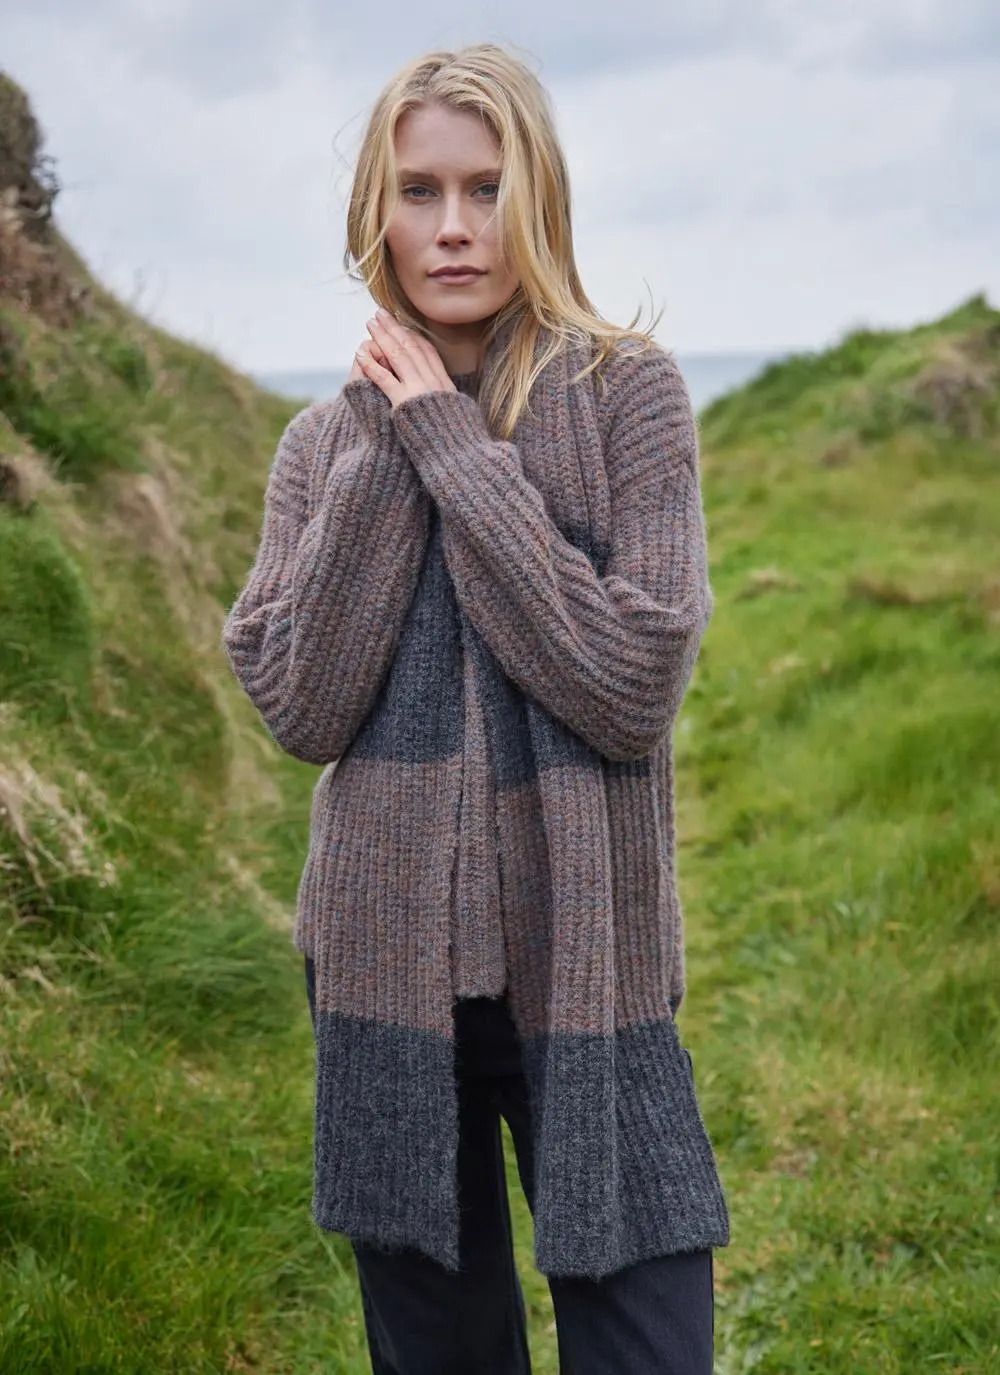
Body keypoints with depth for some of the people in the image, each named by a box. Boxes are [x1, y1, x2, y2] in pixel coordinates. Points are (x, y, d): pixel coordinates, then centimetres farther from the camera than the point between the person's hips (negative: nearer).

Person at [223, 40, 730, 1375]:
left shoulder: (626, 390, -6)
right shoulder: (331, 437, 3)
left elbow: (635, 691, -17)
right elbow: (302, 709, -9)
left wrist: (457, 449, -16)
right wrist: (383, 450, -11)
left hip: (584, 962, -3)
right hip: (388, 960, 3)